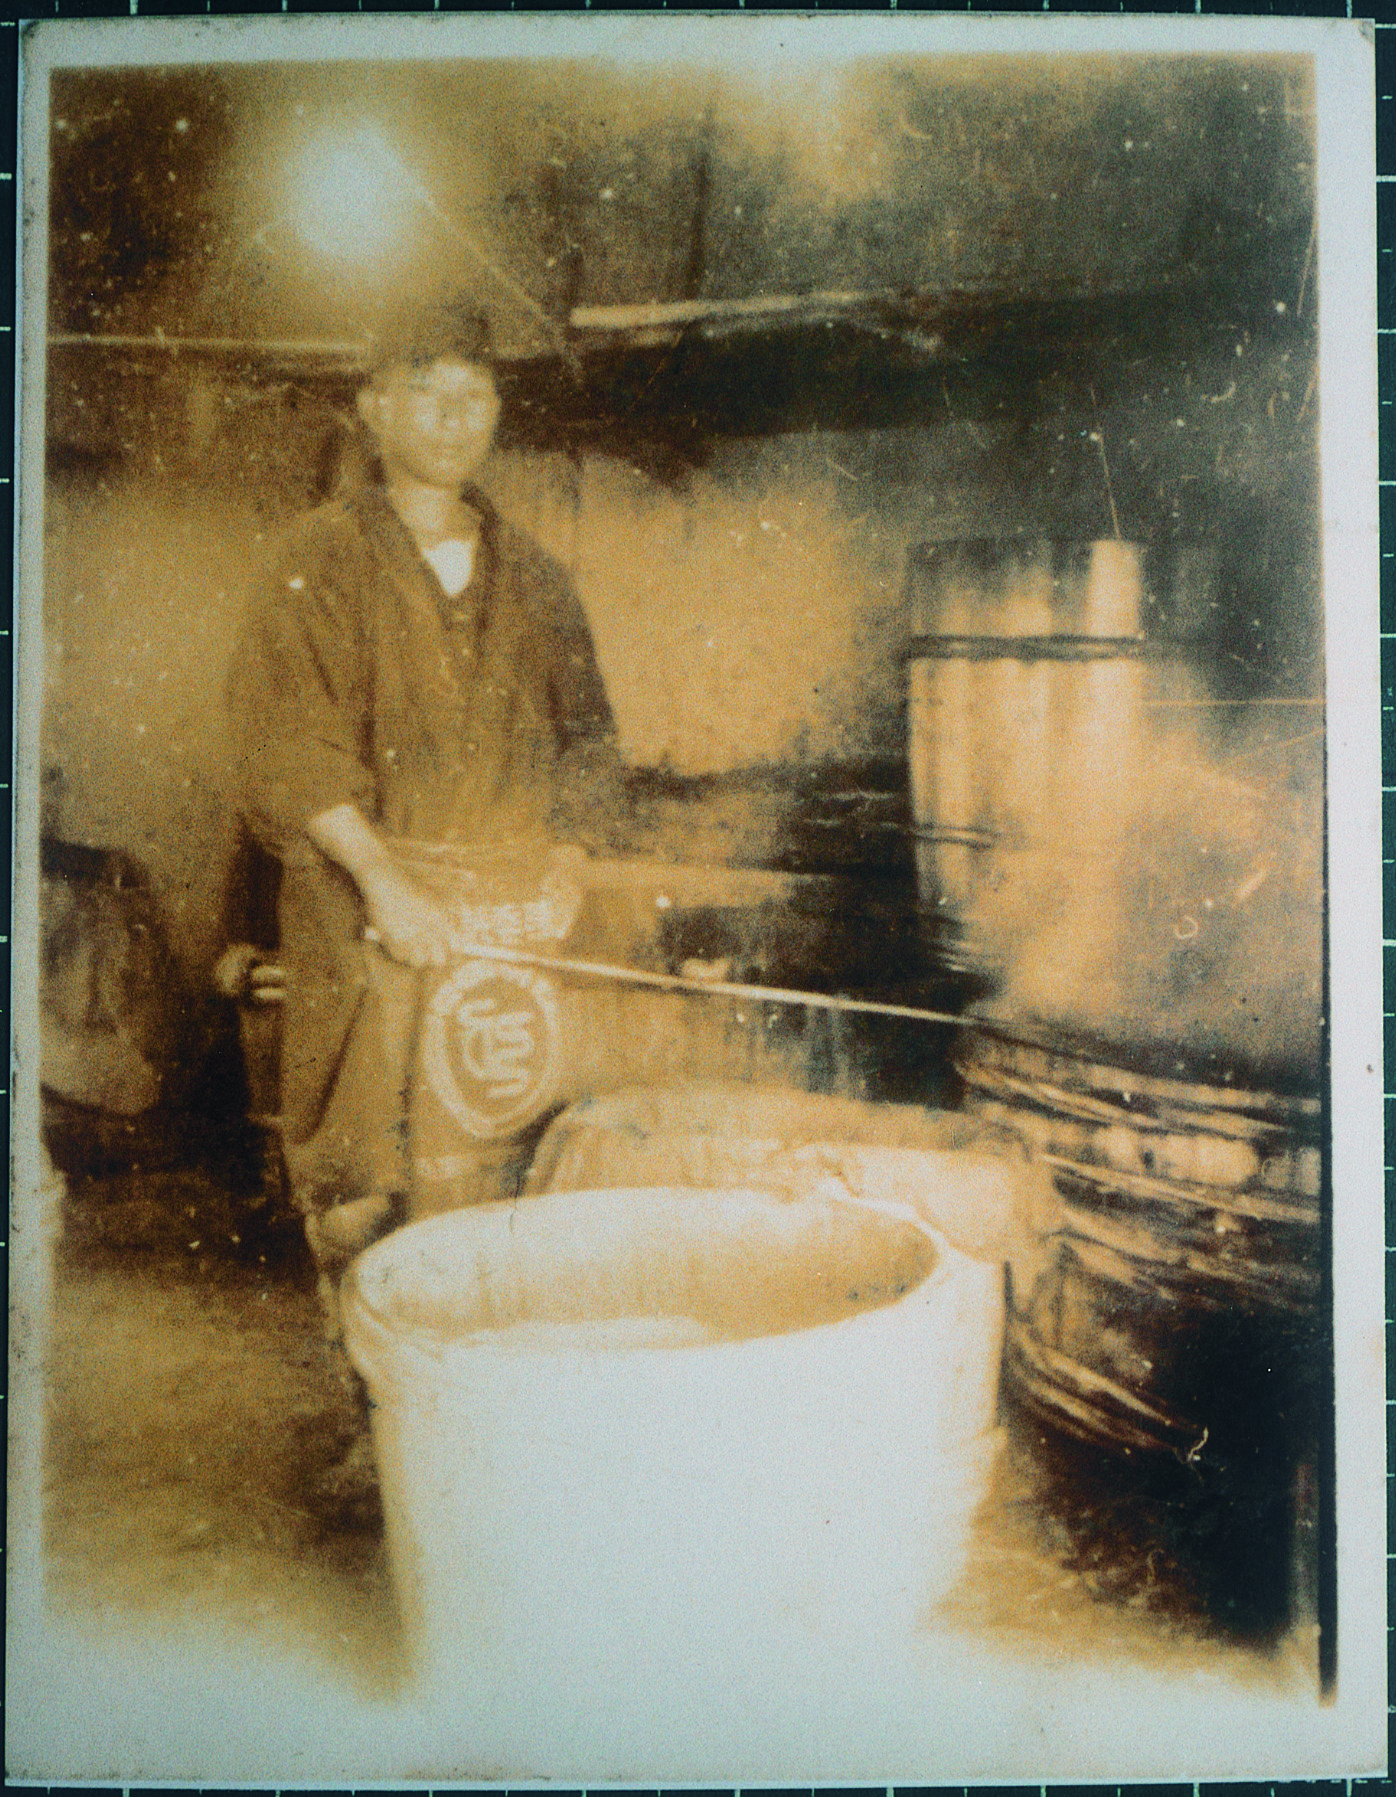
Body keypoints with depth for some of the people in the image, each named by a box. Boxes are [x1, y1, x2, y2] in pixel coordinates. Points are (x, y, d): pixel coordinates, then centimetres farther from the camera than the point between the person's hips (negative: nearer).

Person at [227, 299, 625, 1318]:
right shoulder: (324, 564, 2)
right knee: (366, 1190, -3)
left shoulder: (532, 577, 16)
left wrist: (545, 852, 1)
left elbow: (588, 734, 18)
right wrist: (384, 874, -21)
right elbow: (286, 738, -10)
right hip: (366, 923, -3)